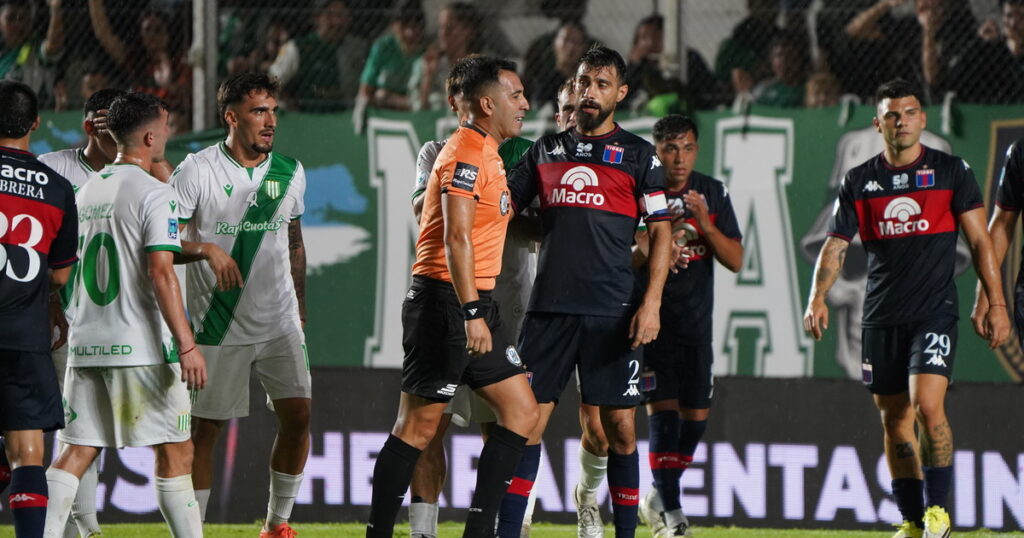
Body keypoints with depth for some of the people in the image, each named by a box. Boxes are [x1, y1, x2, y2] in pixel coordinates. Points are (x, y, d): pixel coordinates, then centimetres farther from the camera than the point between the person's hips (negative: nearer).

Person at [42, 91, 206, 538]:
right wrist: (186, 345, -18)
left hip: (85, 345, 7)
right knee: (175, 451, 0)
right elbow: (161, 274, -17)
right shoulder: (153, 194, -9)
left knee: (76, 450, 5)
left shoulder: (87, 191, 13)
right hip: (139, 347, -7)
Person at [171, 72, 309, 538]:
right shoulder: (198, 171, -9)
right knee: (204, 428, -1)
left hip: (280, 324, 4)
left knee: (298, 415, -4)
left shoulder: (290, 172, 7)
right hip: (218, 327, -4)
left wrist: (300, 307, 21)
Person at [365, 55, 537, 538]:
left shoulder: (488, 154, 18)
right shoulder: (467, 153, -14)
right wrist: (471, 313, -27)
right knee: (419, 425, -6)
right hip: (445, 300, -10)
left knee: (521, 411, 6)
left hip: (475, 302, 10)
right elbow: (456, 237, -22)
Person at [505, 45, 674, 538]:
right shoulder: (547, 150, 14)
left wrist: (651, 303, -8)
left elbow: (661, 233, 2)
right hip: (549, 307, 2)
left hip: (611, 312, -2)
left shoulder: (638, 154, 5)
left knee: (619, 427, -1)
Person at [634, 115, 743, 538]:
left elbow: (735, 260, -1)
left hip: (696, 324, 4)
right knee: (663, 412, -12)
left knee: (696, 416, 6)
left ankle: (658, 499, 26)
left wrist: (704, 222, -16)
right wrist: (651, 246, -25)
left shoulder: (713, 193, 3)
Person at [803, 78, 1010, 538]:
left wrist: (995, 303, -3)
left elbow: (979, 241, 3)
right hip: (881, 318, 3)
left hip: (935, 313, -3)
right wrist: (818, 297, -12)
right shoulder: (859, 181, 8)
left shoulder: (951, 171, 2)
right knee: (894, 421, 6)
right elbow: (835, 245, 5)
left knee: (927, 405, -19)